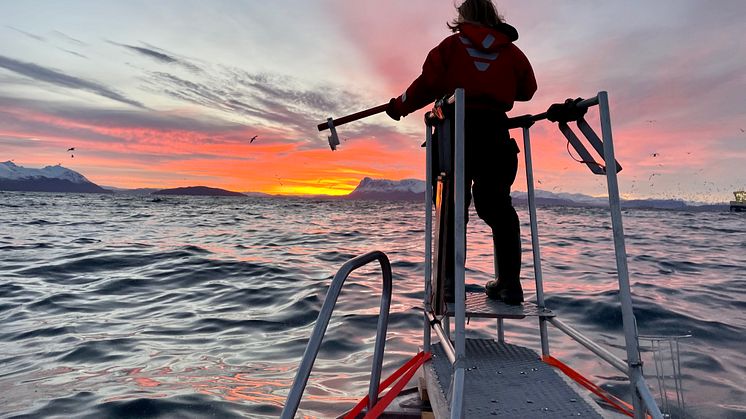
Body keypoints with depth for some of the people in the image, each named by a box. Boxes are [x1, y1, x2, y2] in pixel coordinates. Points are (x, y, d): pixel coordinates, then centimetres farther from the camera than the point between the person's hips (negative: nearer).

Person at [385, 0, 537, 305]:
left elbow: (427, 85, 0)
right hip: (494, 133, 2)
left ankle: (448, 280, -3)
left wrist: (399, 106, 13)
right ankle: (509, 283, 2)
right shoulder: (511, 51, 16)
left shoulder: (451, 45, 10)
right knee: (497, 206, 4)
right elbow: (527, 90, 21)